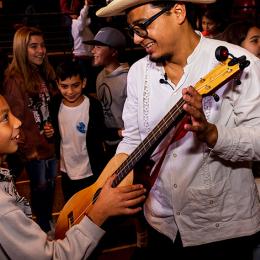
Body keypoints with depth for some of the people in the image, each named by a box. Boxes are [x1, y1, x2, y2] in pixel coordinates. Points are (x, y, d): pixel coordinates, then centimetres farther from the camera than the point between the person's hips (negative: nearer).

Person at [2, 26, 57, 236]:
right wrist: (29, 147, -15)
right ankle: (44, 227, 30)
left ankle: (49, 219, 40)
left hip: (50, 143, 7)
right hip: (32, 147, -6)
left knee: (51, 183, 19)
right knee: (40, 187, 9)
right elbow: (17, 120, -16)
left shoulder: (45, 74, 6)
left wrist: (52, 127, -2)